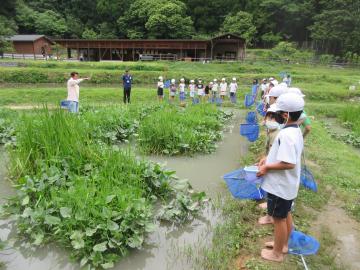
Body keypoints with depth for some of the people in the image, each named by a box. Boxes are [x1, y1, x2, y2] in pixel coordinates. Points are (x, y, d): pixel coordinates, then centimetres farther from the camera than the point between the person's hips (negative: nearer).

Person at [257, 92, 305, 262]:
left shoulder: (286, 134, -28)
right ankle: (283, 244, 43)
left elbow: (288, 163, -33)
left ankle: (277, 253, 27)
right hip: (288, 184, 9)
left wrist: (267, 167, -21)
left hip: (280, 185, -9)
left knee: (279, 218, 8)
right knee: (286, 214, 23)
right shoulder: (295, 131, 3)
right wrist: (268, 158, 8)